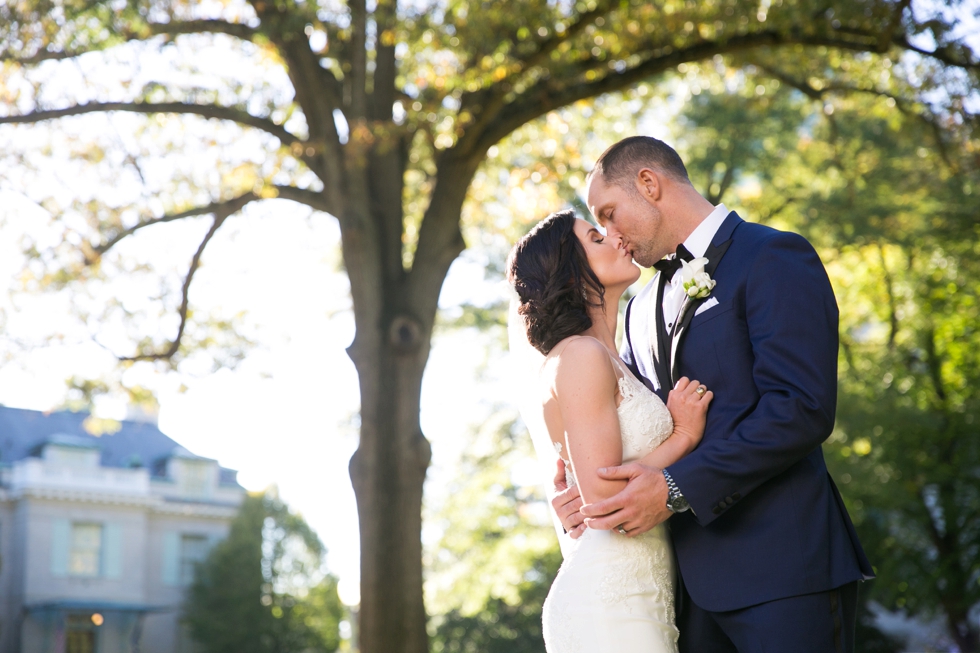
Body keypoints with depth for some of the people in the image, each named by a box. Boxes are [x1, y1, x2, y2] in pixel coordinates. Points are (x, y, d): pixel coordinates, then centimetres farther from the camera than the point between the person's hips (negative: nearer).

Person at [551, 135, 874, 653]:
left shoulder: (773, 258, -4)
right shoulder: (643, 309, 21)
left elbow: (802, 409, -16)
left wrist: (677, 488, -18)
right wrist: (585, 492, -2)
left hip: (782, 571, -7)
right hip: (696, 580, 7)